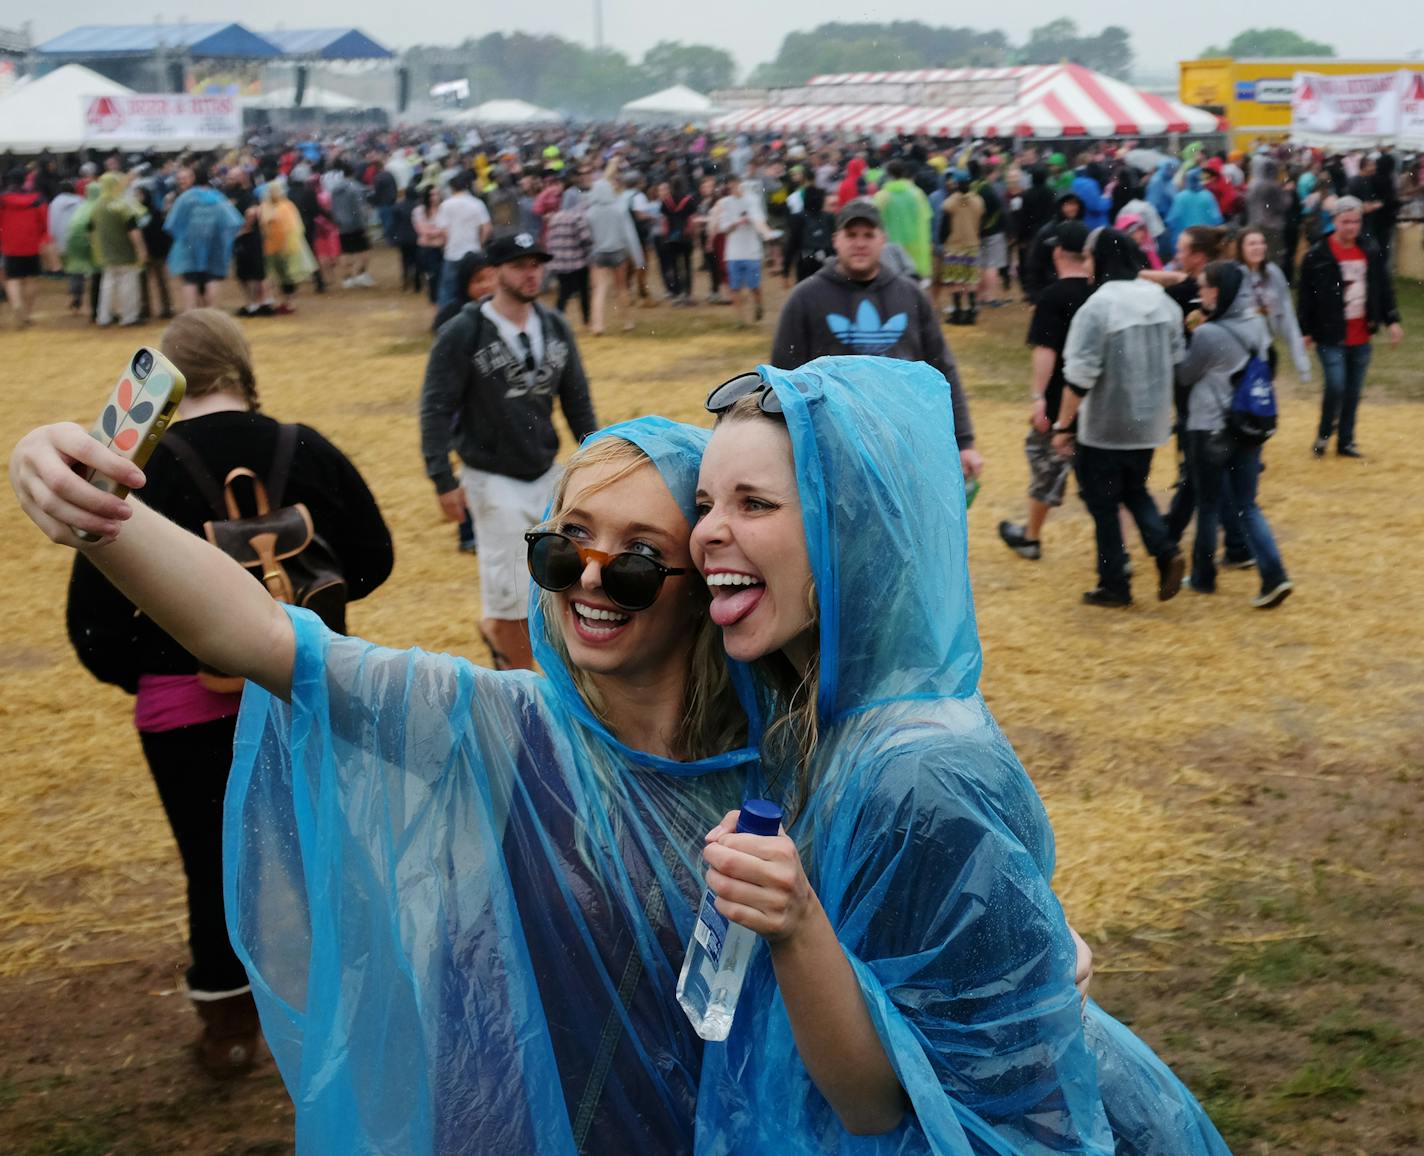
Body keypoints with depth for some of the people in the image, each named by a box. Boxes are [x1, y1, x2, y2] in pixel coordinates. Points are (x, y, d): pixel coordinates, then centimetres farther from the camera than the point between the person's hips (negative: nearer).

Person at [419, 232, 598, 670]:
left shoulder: (555, 326, 3)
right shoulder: (462, 333, -12)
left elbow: (577, 400, 12)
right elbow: (436, 408, -12)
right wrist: (444, 480, -16)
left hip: (547, 475, 5)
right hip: (493, 481, -5)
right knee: (511, 590, -2)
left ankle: (495, 628, 34)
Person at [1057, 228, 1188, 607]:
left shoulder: (1097, 307, -19)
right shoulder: (1162, 300, 4)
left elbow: (1080, 376, -21)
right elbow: (1177, 359, 13)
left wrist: (1063, 426, -14)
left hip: (1105, 429, -7)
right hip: (1150, 424, 7)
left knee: (1103, 504, 7)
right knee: (1134, 491, 24)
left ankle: (1114, 585, 14)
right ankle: (1166, 551, 4)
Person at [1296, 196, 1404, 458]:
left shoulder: (1371, 251, 4)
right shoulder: (1317, 255, -9)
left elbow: (1384, 288, 12)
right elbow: (1306, 296, -7)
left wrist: (1392, 320, 8)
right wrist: (1304, 331, -6)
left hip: (1361, 337, 4)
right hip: (1331, 337, -4)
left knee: (1354, 391, 10)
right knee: (1336, 386, -12)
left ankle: (1346, 441, 24)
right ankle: (1324, 434, 12)